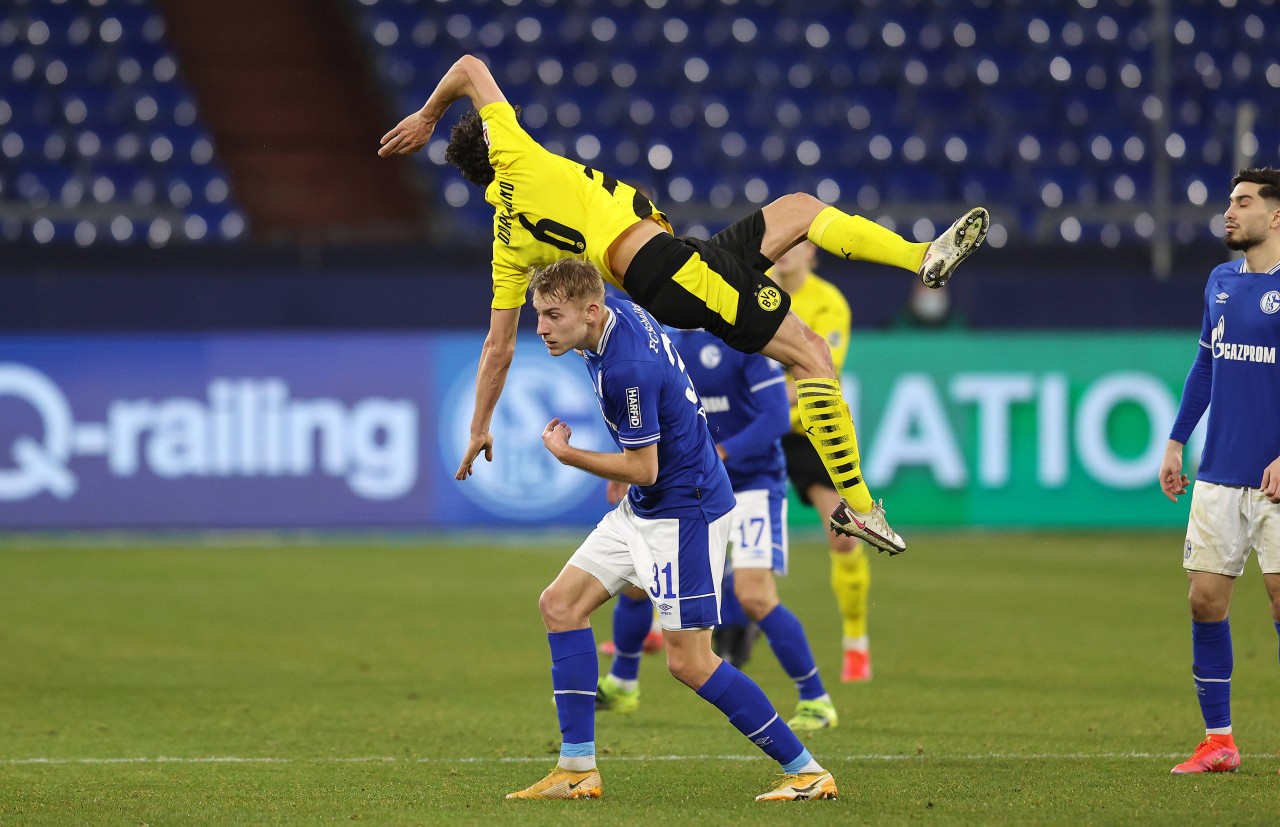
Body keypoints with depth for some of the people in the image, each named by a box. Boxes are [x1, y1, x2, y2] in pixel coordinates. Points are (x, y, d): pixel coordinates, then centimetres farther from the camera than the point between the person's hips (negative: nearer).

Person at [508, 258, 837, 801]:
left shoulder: (628, 369, -28)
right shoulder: (618, 311, 0)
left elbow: (643, 470, -21)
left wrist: (567, 455, -9)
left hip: (685, 511, -10)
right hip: (642, 511, 10)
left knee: (689, 662, -9)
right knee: (561, 604, 6)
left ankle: (805, 771, 0)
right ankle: (578, 770, 6)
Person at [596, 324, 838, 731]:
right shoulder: (669, 340, 4)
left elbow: (777, 417, -22)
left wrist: (718, 453, -30)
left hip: (752, 481, -7)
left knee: (754, 598, -20)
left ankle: (816, 701, -3)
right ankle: (620, 686, 31)